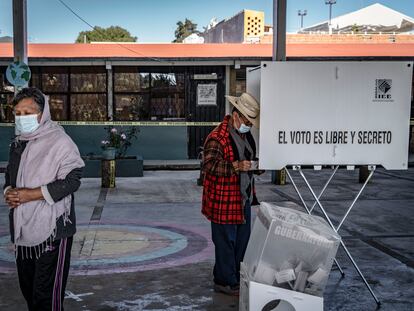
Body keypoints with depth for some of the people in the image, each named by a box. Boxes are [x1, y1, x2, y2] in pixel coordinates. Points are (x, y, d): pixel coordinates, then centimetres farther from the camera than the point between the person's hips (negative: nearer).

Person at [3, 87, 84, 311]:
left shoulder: (59, 141, -11)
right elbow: (10, 175, 25)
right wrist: (9, 192, 1)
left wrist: (31, 194, -19)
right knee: (28, 288, 17)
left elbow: (71, 181, -16)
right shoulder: (18, 143, 14)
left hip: (52, 230, -8)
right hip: (23, 229, 8)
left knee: (46, 293, -6)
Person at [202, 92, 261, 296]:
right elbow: (209, 165, -26)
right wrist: (236, 166, -33)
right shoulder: (217, 137, -18)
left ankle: (236, 276, 33)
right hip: (224, 200, -9)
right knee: (226, 241, 1)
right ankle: (225, 281, 15)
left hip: (244, 197, 9)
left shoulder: (246, 134, 12)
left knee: (242, 238, 18)